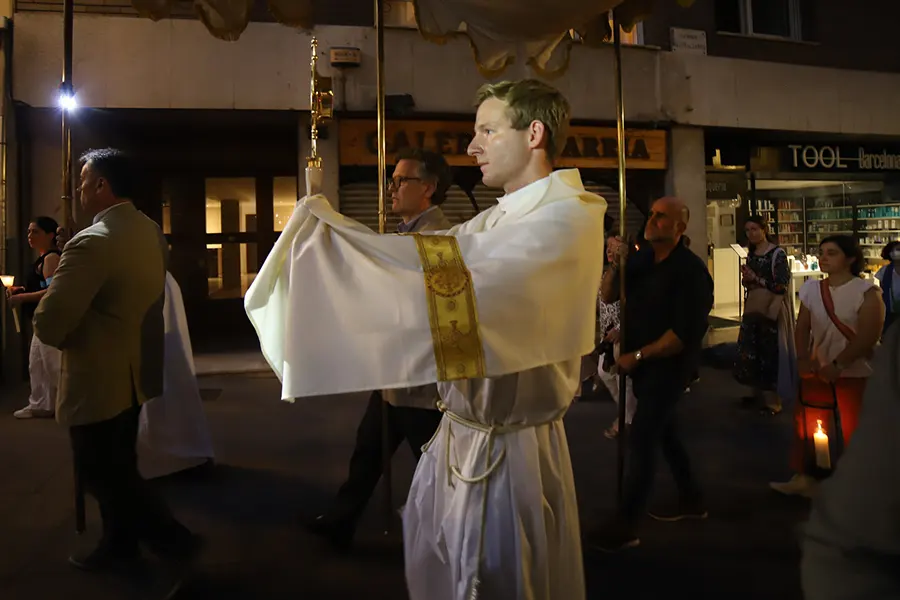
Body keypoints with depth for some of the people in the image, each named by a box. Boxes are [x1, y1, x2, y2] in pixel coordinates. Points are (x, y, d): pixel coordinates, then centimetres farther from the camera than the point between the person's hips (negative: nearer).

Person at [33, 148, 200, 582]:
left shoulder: (92, 241, -26)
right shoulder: (151, 232, 3)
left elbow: (48, 323, -26)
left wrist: (68, 338, -5)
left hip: (98, 381, -9)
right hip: (135, 373, 9)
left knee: (100, 475, 6)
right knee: (117, 468, 22)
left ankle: (177, 543, 8)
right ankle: (119, 546, 37)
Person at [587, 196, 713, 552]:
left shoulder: (690, 270, -17)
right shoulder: (641, 258, 2)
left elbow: (685, 333, -22)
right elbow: (608, 296, 3)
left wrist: (638, 355, -20)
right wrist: (614, 265, -14)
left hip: (668, 365, -8)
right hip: (640, 361, 8)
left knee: (641, 439, -10)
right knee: (662, 430, 19)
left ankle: (626, 526, -3)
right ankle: (691, 500, 36)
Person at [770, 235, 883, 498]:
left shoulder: (866, 292, -11)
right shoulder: (812, 289, 5)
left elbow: (868, 336, -18)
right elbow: (802, 327, 5)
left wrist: (837, 365, -22)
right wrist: (803, 359, -10)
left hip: (854, 374, -5)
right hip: (817, 372, 5)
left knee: (853, 434, 3)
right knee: (804, 425, 10)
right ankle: (803, 478, 23)